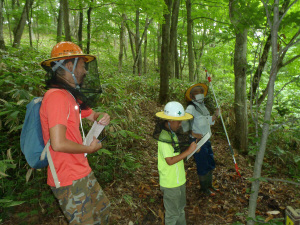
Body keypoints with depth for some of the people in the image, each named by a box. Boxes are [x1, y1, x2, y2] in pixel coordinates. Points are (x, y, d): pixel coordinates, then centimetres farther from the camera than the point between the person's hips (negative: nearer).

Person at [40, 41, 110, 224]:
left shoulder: (70, 96, 7)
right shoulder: (57, 96, -23)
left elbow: (92, 115, 20)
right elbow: (58, 144, -29)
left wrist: (103, 117, -4)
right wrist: (90, 149, -13)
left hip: (82, 172, 9)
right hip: (69, 180, -9)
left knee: (103, 208, 24)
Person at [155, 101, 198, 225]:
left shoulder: (172, 133, 6)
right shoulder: (162, 137, -25)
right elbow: (170, 161, -28)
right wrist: (189, 151, -27)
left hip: (179, 179, 9)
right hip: (170, 183, -9)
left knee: (180, 208, 27)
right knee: (172, 213, 11)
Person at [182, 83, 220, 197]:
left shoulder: (202, 106, 11)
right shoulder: (191, 108, -17)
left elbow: (209, 121, 19)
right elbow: (183, 123, -26)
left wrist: (215, 115, 1)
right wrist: (193, 134, -20)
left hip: (206, 140, 9)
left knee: (210, 164, 20)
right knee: (203, 166, 5)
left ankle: (209, 185, 41)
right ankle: (204, 188, 28)